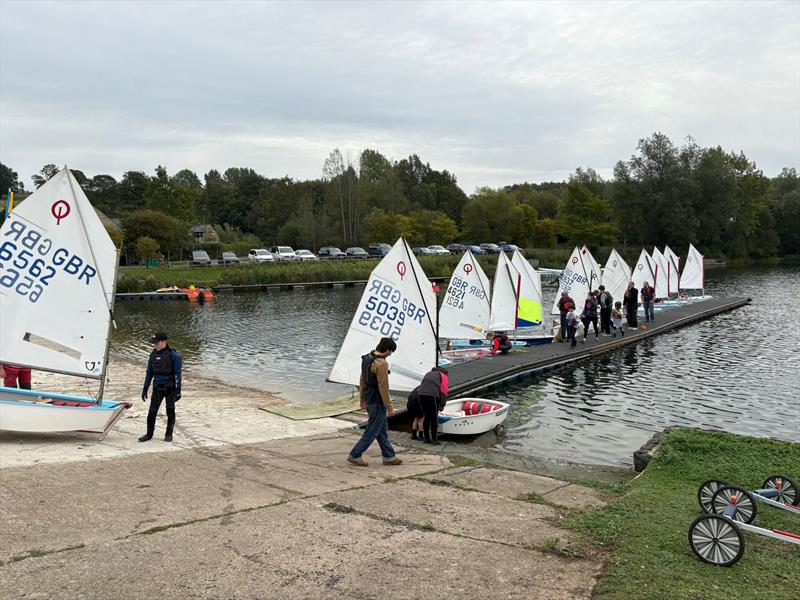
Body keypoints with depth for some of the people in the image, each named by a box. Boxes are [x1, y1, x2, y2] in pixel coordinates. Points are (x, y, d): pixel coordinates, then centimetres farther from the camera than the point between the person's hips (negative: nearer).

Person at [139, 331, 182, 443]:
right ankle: (149, 434, 13)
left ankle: (168, 434, 19)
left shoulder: (172, 355, -12)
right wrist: (145, 388, 11)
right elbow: (149, 372, 13)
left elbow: (177, 374, -11)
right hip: (157, 388, 5)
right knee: (152, 411, 2)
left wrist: (177, 390, -13)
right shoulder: (153, 354, 5)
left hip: (170, 388, -4)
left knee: (170, 411, 7)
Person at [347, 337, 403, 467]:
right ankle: (354, 456, 8)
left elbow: (362, 380, 15)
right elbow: (383, 387, -22)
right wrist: (390, 407, -16)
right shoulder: (381, 364, -22)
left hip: (369, 400, 10)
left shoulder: (367, 358, 7)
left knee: (382, 428, 17)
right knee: (372, 430, 2)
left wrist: (362, 399, 23)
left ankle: (389, 457, 25)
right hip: (378, 402, -10)